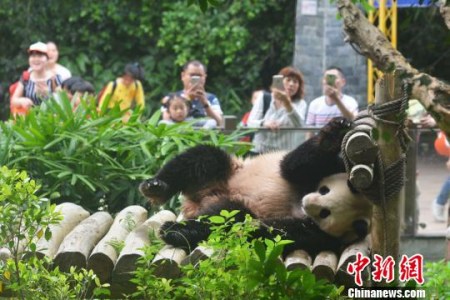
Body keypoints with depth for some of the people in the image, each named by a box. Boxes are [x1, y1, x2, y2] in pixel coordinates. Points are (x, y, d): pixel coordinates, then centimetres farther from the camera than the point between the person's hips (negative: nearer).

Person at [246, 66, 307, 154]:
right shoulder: (263, 97, 9)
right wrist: (264, 124, -23)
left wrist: (287, 103, -32)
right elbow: (251, 122, 0)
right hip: (259, 152, 1)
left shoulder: (300, 104, 5)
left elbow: (299, 124, -16)